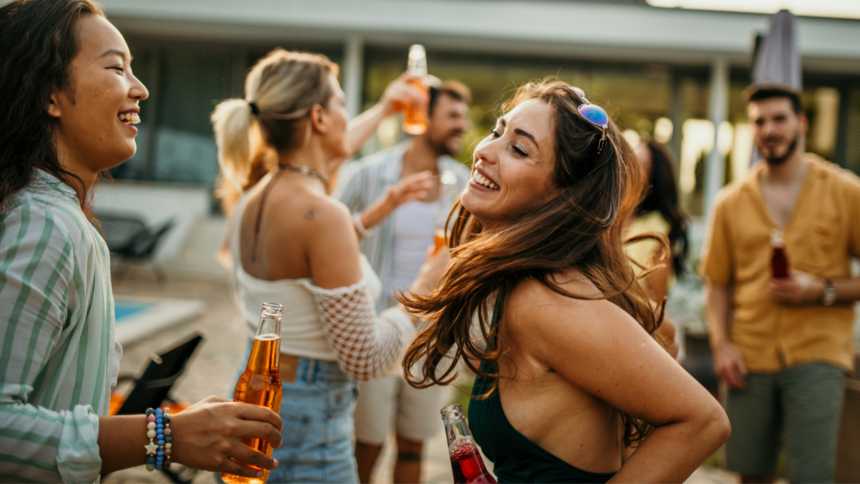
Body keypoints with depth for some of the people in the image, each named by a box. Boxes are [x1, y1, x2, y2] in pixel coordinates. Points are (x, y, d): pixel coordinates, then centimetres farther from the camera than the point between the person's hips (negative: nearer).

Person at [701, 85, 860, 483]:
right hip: (749, 359, 3)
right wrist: (721, 345, -1)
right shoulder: (731, 202, 9)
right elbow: (718, 283, 11)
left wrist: (823, 290, -14)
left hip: (816, 356, -2)